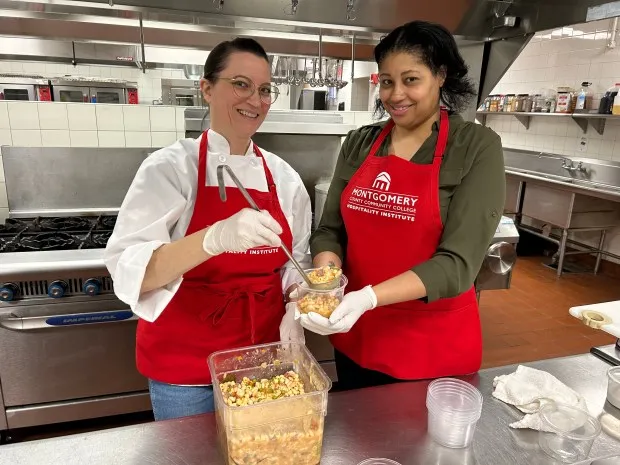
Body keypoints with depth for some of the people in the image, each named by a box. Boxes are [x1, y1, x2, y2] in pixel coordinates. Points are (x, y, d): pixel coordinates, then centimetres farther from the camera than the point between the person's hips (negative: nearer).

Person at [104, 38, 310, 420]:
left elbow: (295, 260, 7)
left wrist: (295, 309, -12)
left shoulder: (283, 176, -1)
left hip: (262, 355, 4)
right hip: (183, 365, -3)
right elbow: (129, 269, -24)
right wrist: (215, 238, -40)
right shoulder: (170, 166, -13)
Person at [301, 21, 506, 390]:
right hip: (356, 336, 4)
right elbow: (330, 230, 0)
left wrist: (368, 298, -31)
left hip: (435, 346, -3)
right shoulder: (359, 144, 0)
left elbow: (458, 262, -19)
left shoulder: (478, 148, -12)